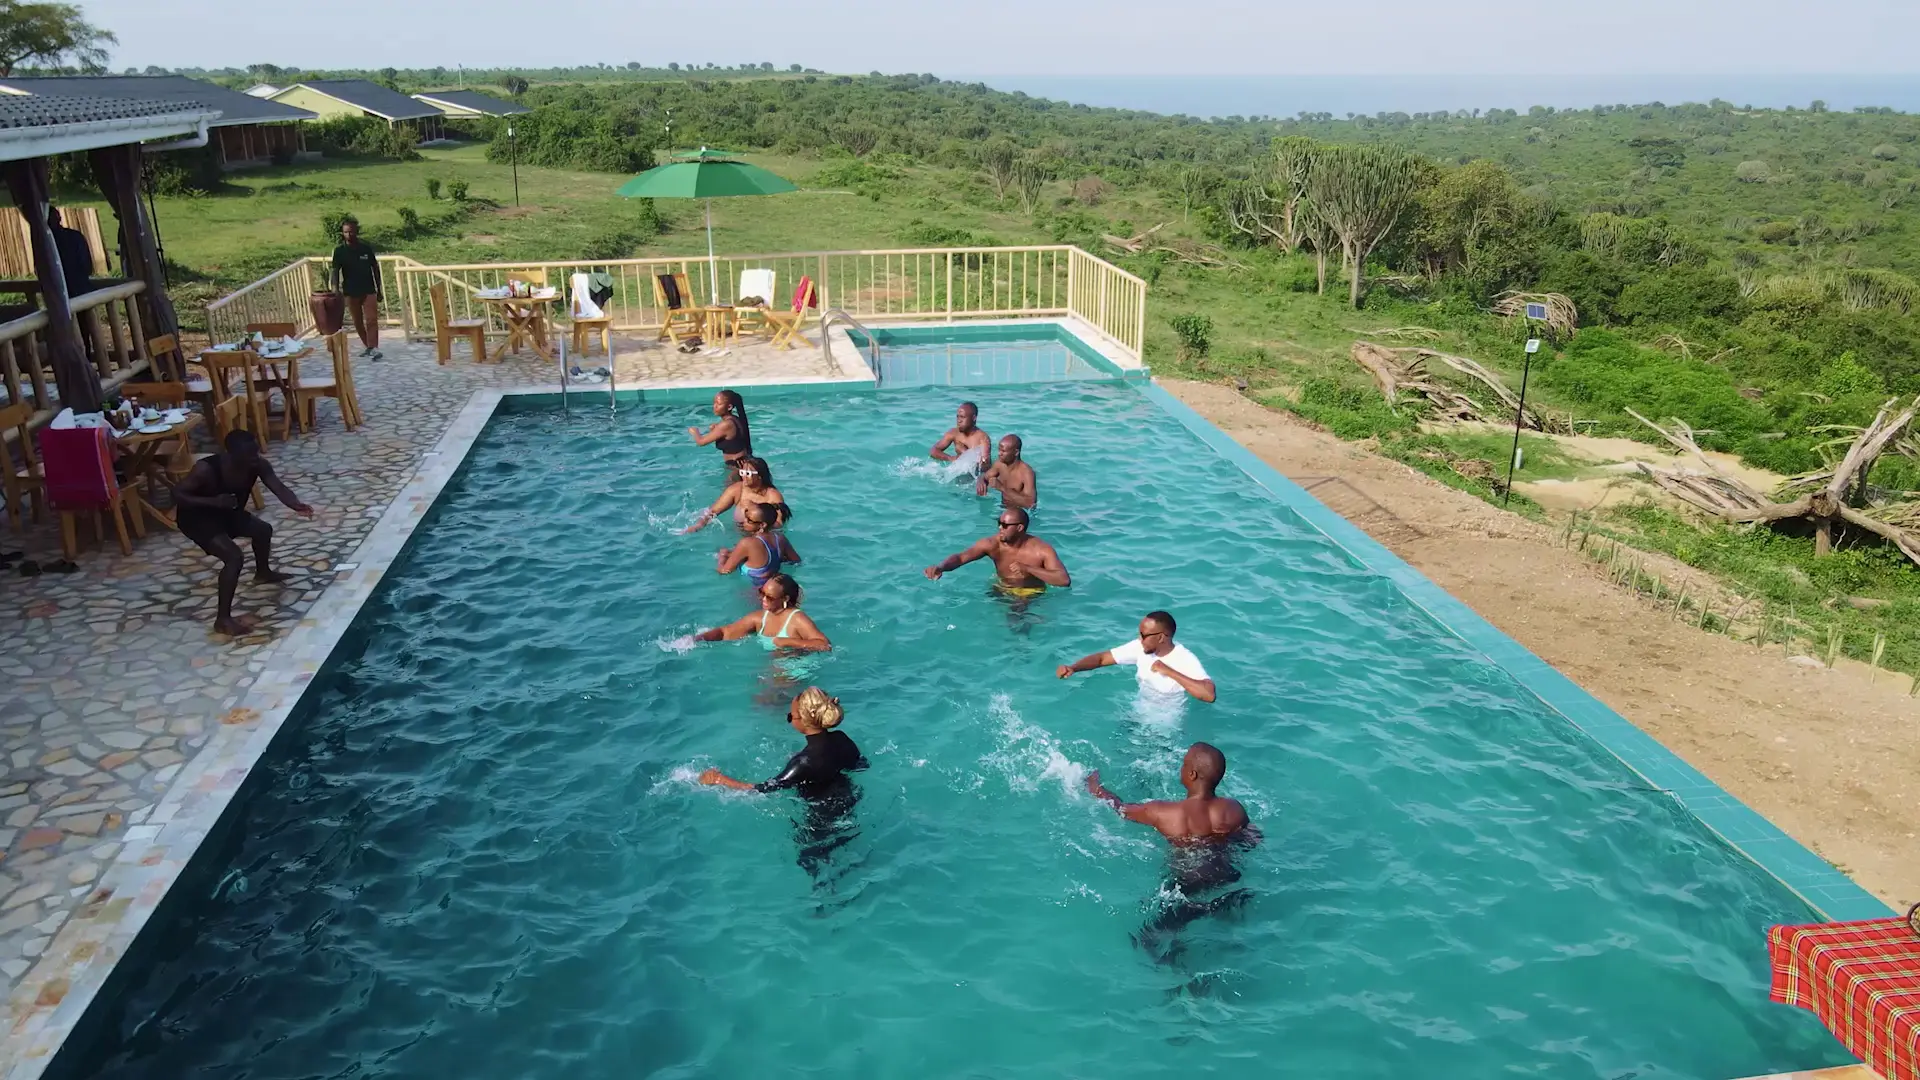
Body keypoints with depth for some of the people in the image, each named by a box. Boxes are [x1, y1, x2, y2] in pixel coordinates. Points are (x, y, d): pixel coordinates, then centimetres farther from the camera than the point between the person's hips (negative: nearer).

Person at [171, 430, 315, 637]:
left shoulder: (258, 465, -19)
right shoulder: (207, 469, -34)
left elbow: (279, 488, -28)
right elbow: (176, 494, -28)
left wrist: (296, 505, -49)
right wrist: (212, 502, -41)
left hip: (226, 512, 8)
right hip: (197, 518, -8)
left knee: (263, 530, 22)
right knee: (233, 555, -24)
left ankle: (262, 572, 54)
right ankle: (223, 620, -19)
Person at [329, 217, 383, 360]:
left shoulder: (366, 248, -1)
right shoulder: (339, 251, -3)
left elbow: (375, 268, 5)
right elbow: (336, 271, -10)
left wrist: (378, 289, 5)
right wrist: (336, 289, -24)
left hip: (368, 290, -1)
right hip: (351, 292, 1)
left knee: (371, 320, -11)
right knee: (358, 322, 11)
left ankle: (373, 348, -16)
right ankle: (367, 345, 25)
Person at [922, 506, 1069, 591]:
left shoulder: (1042, 550, -24)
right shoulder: (992, 544, -17)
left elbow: (1065, 581, -33)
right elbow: (960, 557, -24)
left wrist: (1028, 569, -37)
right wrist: (940, 567, -47)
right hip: (1002, 590, 5)